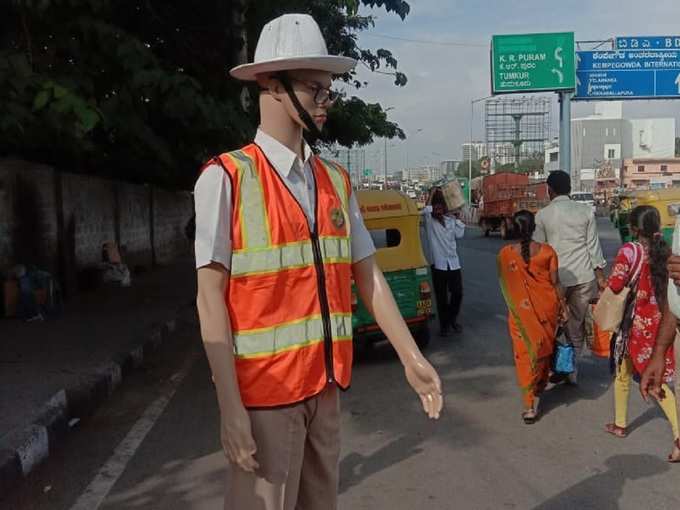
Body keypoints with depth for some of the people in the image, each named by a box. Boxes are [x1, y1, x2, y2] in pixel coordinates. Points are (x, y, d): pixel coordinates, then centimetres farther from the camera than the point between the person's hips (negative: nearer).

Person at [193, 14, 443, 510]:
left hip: (326, 383, 6)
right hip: (263, 388, -5)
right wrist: (230, 406, -16)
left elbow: (368, 273, 10)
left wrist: (411, 358, 7)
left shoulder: (336, 181, 7)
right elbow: (210, 294, -12)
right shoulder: (225, 178, -11)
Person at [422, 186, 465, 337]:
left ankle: (453, 320, 28)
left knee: (457, 293, 5)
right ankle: (444, 325, 17)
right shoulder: (429, 220, -2)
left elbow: (459, 234, 0)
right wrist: (432, 194, -14)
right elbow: (426, 210, -24)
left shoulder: (451, 218, 8)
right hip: (438, 263, -3)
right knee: (442, 297, 3)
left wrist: (457, 219, 2)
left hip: (453, 262, 3)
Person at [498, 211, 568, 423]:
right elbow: (555, 282, -4)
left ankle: (529, 405, 4)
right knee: (544, 347, 21)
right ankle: (539, 388, 39)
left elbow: (506, 285, 0)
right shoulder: (547, 251, -8)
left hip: (521, 311, -1)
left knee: (525, 353, 6)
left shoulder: (505, 254, -9)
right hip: (546, 307, 1)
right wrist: (563, 306, 7)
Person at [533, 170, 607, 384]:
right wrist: (600, 276, 8)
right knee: (576, 326, 11)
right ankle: (572, 371, 15)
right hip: (584, 276, 2)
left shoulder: (543, 215, -2)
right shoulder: (585, 211, 2)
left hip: (555, 277, -2)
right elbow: (593, 245, 2)